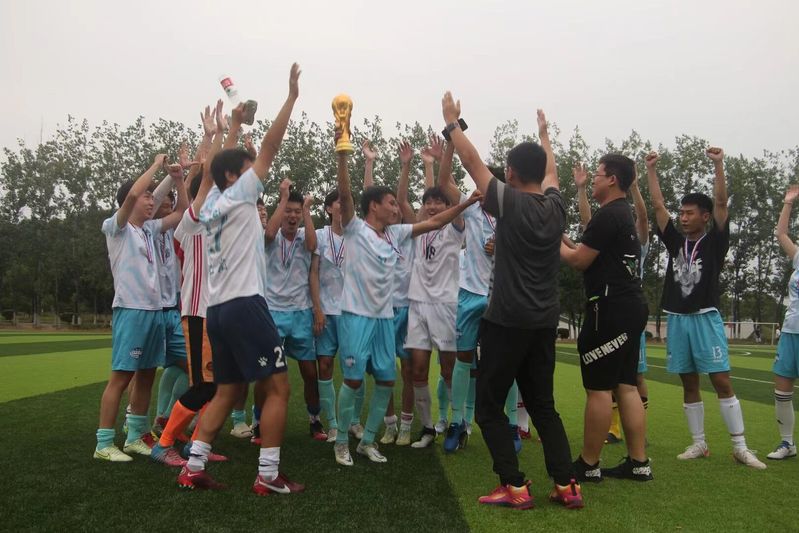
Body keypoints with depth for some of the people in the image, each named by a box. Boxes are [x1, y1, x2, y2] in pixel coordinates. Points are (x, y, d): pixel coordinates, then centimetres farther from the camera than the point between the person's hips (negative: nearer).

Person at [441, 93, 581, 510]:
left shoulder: (510, 203, -10)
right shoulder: (555, 206, 5)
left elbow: (472, 163, 0)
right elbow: (551, 172, 26)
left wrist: (452, 122, 12)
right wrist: (544, 133, 42)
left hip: (507, 321, -6)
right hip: (545, 323, 6)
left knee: (489, 408, 5)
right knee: (543, 406, 16)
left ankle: (515, 487, 2)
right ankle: (567, 486, 13)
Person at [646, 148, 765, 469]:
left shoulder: (715, 241, 2)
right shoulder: (676, 241, 11)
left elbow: (721, 204, -9)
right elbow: (657, 206, 8)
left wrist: (718, 164, -15)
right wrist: (651, 169, 5)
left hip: (705, 318, -4)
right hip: (677, 319, 4)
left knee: (721, 381, -5)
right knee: (689, 384, 8)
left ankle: (740, 447, 2)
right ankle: (699, 444, 17)